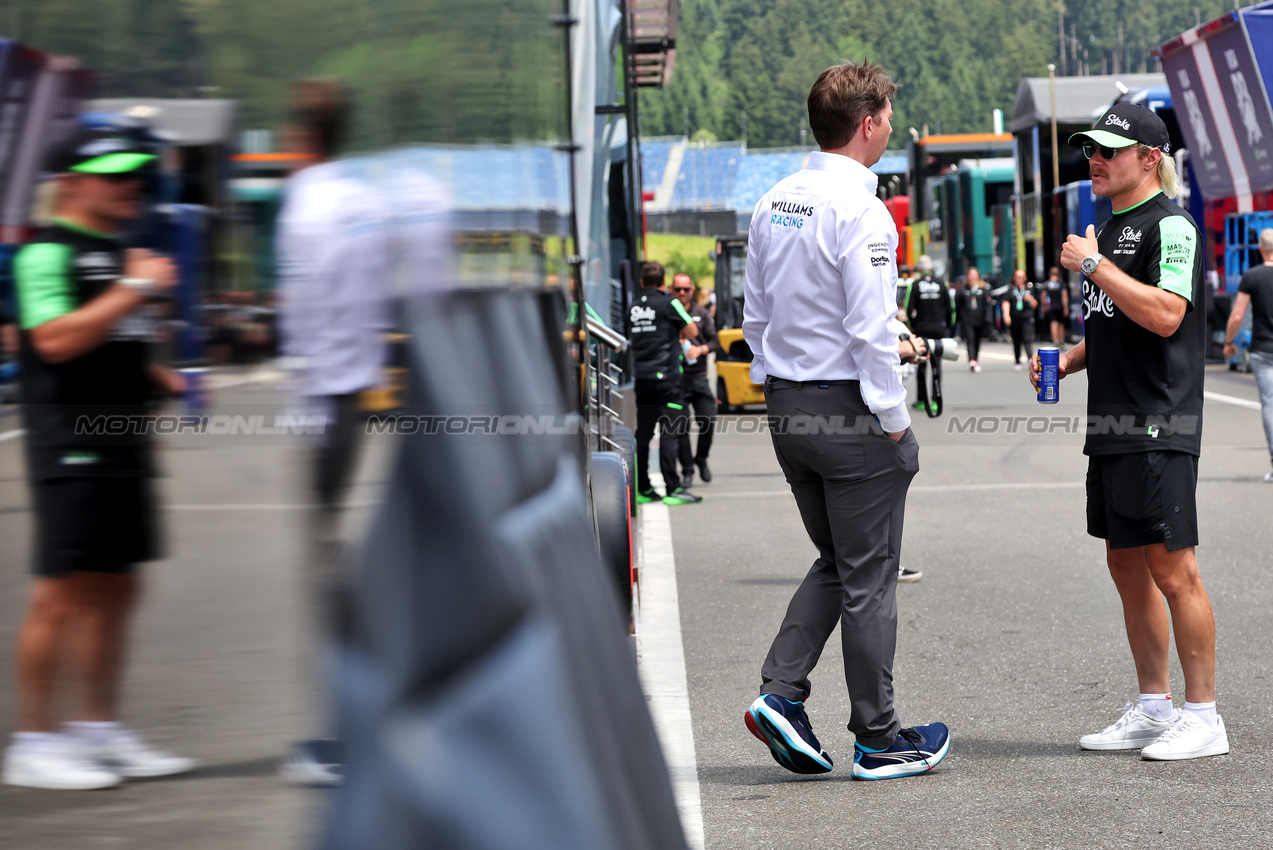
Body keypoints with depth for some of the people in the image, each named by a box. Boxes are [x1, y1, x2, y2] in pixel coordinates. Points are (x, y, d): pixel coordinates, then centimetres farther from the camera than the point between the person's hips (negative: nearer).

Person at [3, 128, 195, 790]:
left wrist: (159, 380, 11)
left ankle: (100, 730, 20)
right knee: (61, 594, -6)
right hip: (70, 446, -9)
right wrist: (136, 288, -19)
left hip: (125, 444, 9)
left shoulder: (122, 253, 19)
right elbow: (56, 340, -22)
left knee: (116, 591, 11)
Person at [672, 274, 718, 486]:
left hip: (698, 376, 2)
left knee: (708, 421, -6)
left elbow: (715, 342, 10)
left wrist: (700, 349, -8)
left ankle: (701, 458, 21)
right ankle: (687, 471, 7)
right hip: (675, 377, -2)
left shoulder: (702, 313, 11)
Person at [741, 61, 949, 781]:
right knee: (870, 579, 3)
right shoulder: (859, 209, -17)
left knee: (837, 564, 20)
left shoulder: (773, 204, 8)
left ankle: (781, 692, 6)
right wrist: (893, 419, -12)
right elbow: (873, 329, -21)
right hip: (848, 408, -8)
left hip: (786, 404, 8)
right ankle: (880, 741, 13)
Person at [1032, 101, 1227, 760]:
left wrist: (1092, 265, -18)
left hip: (1159, 426, -9)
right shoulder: (1110, 227, 19)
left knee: (1172, 569, -8)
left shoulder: (1170, 224, -9)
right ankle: (1154, 707, 21)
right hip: (1112, 426, 10)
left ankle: (1203, 716, 0)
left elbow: (1165, 314, -24)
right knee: (1126, 564, 12)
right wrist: (1066, 361, 11)